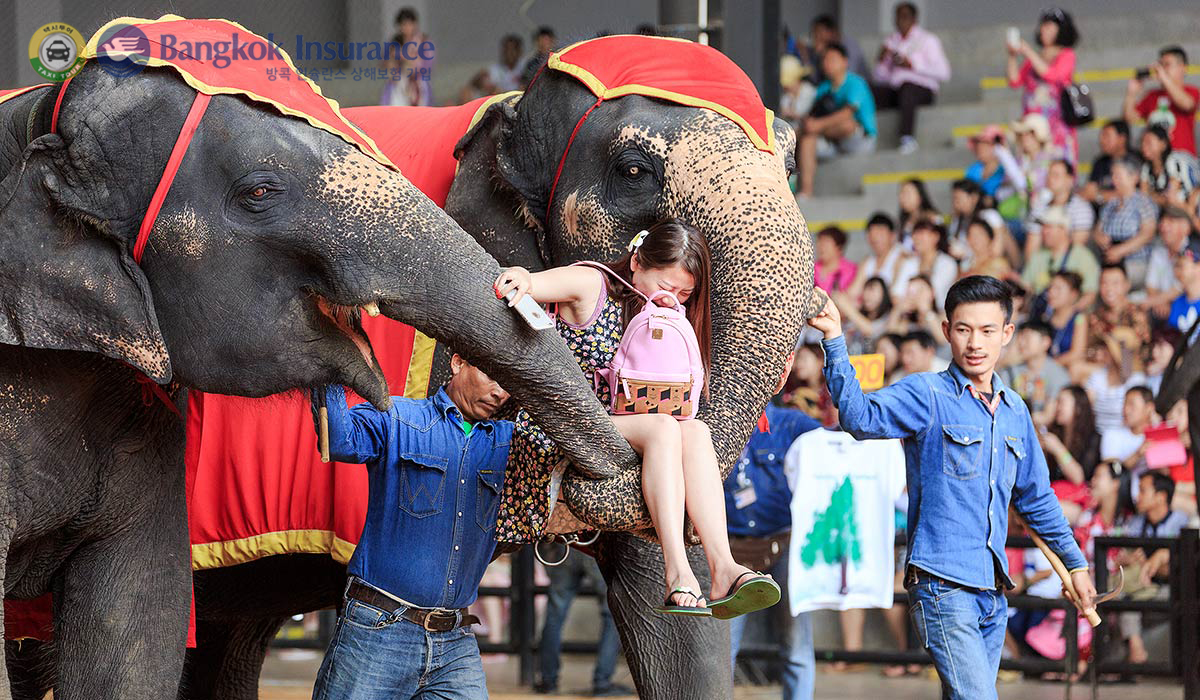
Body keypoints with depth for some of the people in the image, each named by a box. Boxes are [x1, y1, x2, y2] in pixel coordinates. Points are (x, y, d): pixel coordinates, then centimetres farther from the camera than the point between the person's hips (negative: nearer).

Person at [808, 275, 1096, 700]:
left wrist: (1074, 563, 31)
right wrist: (835, 341, -34)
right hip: (942, 584, -7)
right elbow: (862, 417, -23)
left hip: (993, 592, 7)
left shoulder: (1015, 412, 15)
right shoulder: (926, 395, -4)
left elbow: (1037, 498, 27)